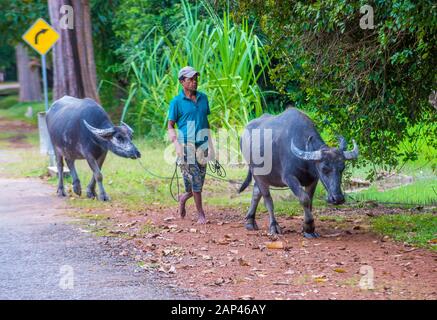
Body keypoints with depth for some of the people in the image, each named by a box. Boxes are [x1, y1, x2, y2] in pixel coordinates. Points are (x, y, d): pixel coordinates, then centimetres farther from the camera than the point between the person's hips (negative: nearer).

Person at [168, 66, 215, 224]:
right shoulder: (177, 102, -3)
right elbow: (170, 126, -2)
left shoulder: (203, 98, 11)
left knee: (199, 180, 7)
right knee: (194, 179, -5)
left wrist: (210, 144, 16)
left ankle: (184, 198, 36)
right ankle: (201, 214, 3)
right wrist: (176, 144, -16)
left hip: (202, 144, 5)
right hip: (186, 146, -5)